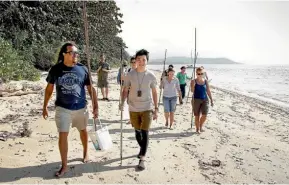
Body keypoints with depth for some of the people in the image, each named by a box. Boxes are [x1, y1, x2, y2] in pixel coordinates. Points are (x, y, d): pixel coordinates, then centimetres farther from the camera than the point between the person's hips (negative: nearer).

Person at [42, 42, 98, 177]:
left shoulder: (83, 69, -7)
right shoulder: (55, 69, -6)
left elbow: (91, 88, -2)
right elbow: (49, 88, 5)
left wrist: (95, 106, -6)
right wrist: (45, 107, 7)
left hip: (81, 108, 1)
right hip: (63, 109, -1)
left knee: (83, 131, 18)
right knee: (63, 136, -1)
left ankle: (85, 153, 44)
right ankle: (64, 166, 14)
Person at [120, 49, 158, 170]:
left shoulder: (151, 76, -6)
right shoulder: (130, 74, -3)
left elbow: (154, 93, 2)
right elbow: (125, 90, 5)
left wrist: (156, 109, 1)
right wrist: (122, 102, -8)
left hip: (147, 108, -2)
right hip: (133, 108, 2)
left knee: (144, 133, -6)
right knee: (137, 132, 16)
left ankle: (142, 159, 2)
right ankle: (142, 149, 41)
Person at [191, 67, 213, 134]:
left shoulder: (205, 81, 6)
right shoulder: (194, 81, -3)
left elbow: (208, 91, 10)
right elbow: (192, 91, -14)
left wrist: (211, 100, 9)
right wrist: (194, 83, -25)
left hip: (205, 99, 2)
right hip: (196, 100, -2)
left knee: (204, 115, -9)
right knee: (197, 116, 5)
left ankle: (201, 126, 19)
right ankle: (197, 129, 23)